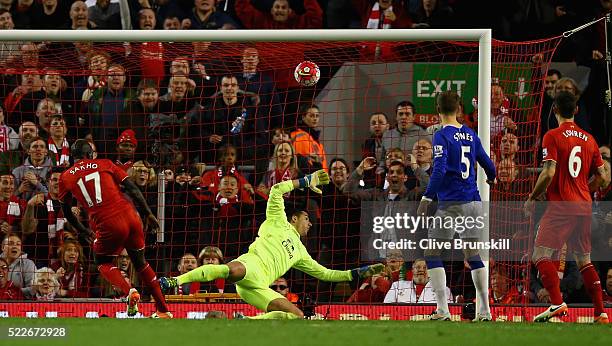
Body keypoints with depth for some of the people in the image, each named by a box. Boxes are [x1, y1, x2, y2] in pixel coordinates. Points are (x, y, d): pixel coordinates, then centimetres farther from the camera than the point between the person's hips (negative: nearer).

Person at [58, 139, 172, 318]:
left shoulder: (66, 177, 11)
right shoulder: (105, 164, 12)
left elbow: (66, 211, 21)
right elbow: (132, 189, 7)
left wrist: (83, 231, 34)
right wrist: (148, 214, 12)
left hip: (108, 225, -2)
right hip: (130, 216, 2)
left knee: (103, 263, 21)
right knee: (140, 262, 20)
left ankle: (129, 291, -7)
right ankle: (163, 309, 19)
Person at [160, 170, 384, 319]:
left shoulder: (300, 253, 37)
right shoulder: (279, 222, 23)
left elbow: (325, 274, 38)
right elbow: (276, 191, 10)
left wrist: (359, 273, 33)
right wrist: (305, 181, 15)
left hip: (259, 287, 6)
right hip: (251, 264, -6)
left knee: (298, 316, -8)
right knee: (234, 271, -44)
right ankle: (175, 281, -39)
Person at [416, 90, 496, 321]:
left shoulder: (442, 136, -9)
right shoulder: (470, 135, 10)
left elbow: (439, 171, -20)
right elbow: (488, 165, 20)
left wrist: (426, 198, -16)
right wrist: (491, 178, 42)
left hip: (451, 204, -6)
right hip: (473, 203, 6)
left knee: (431, 254, 2)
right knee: (473, 255, 12)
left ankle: (443, 311, -7)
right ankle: (484, 311, 8)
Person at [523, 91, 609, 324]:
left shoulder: (553, 137, -7)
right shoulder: (589, 139, 11)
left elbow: (549, 173, -16)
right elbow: (602, 176, 12)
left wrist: (532, 198, -4)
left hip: (560, 206, -6)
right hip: (584, 207, 6)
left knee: (541, 254, -6)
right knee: (584, 259, 13)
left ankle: (557, 302, -23)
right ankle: (600, 312, 7)